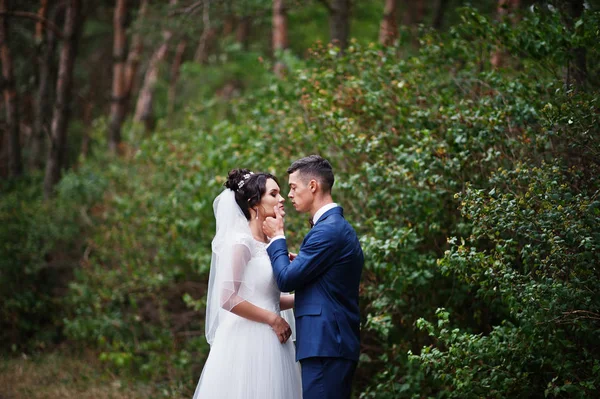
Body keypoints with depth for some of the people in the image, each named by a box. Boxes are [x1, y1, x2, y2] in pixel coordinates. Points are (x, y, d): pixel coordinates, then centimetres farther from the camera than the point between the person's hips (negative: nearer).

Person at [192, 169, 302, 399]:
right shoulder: (240, 243, -10)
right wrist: (273, 319, -13)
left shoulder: (269, 245, 15)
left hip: (269, 344, 8)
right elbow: (228, 299, -18)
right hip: (247, 344, -8)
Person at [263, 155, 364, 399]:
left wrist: (277, 237, 0)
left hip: (325, 345, -10)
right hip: (335, 342, 10)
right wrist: (296, 264, 9)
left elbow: (286, 280, -13)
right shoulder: (338, 226, 18)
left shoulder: (328, 229, -14)